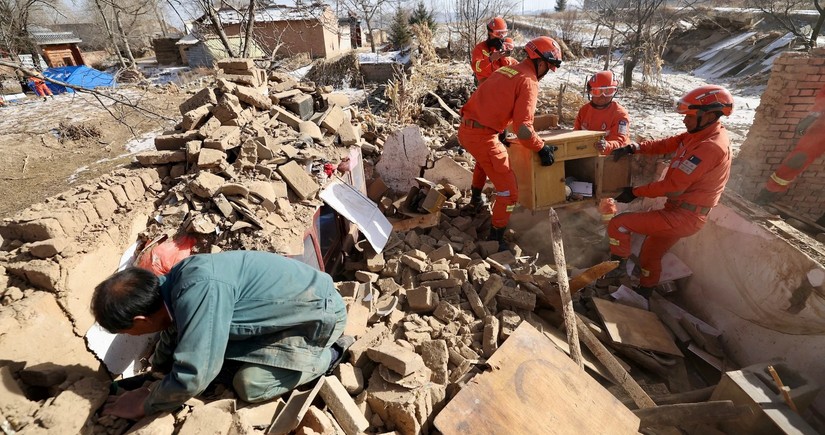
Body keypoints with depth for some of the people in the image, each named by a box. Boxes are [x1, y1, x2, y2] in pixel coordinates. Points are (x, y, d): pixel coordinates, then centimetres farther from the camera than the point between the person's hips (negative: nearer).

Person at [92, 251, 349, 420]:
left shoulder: (201, 291, -33)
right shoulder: (178, 279, -3)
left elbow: (191, 377, -28)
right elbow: (174, 330, 18)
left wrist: (144, 405, -9)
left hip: (319, 313, -8)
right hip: (289, 306, 8)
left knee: (250, 385, -12)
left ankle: (328, 354, 5)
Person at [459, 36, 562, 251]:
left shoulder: (508, 69, 17)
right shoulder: (529, 81, -8)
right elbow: (522, 128, -18)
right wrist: (542, 148, -4)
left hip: (465, 128, 9)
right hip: (482, 135, -9)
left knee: (485, 158, 41)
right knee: (508, 190, 1)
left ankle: (476, 197, 55)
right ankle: (495, 239, 9)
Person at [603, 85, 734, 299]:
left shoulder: (709, 147, -23)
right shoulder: (703, 134, 5)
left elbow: (673, 186, -25)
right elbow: (666, 144, 7)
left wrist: (635, 192, -16)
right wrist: (633, 148, -10)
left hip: (682, 217, -10)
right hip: (680, 212, 10)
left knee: (618, 224, -15)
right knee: (649, 255, 23)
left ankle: (617, 268, 4)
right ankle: (643, 295, 42)